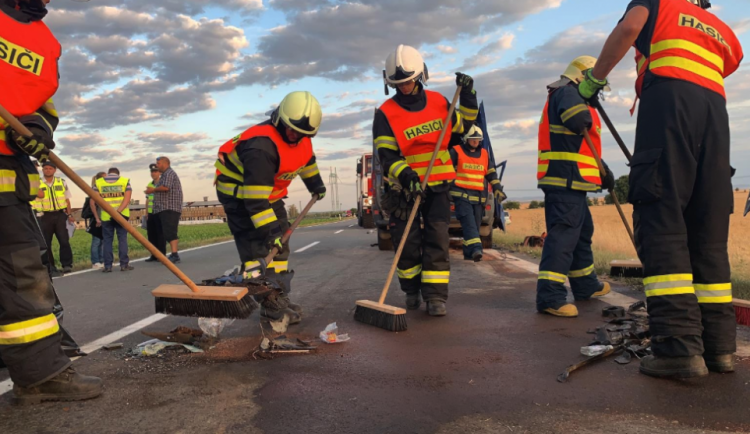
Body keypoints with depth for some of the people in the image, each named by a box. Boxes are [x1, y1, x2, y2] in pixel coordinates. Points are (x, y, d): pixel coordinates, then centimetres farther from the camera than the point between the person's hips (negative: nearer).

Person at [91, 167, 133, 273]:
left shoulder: (98, 182, 7)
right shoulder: (125, 181, 6)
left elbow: (92, 202, 1)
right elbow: (127, 199, -10)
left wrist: (97, 218, 7)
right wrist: (118, 212, -16)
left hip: (105, 217, 1)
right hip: (121, 216, 0)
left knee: (107, 241, 7)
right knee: (122, 239, 6)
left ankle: (108, 266, 8)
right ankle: (124, 264, 6)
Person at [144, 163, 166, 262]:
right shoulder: (149, 184, 17)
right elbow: (147, 200, 19)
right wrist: (146, 213, 16)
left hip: (160, 212, -6)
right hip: (151, 213, 6)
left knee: (160, 234, -3)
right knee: (151, 234, 7)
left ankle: (162, 255, 3)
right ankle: (154, 255, 14)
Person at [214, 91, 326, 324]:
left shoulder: (300, 136, -8)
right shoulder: (261, 146, -35)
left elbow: (306, 158, 16)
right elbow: (255, 198, -37)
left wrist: (316, 184, 26)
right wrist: (267, 229, -37)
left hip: (269, 191, 9)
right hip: (238, 191, -8)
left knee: (280, 242, 8)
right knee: (256, 245, -16)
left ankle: (279, 296, 16)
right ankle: (267, 303, -13)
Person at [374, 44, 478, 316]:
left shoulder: (438, 102, 3)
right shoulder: (386, 114, -8)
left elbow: (464, 124, 16)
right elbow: (386, 155, -15)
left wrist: (468, 96, 2)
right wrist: (406, 175, -32)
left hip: (438, 184, 2)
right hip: (405, 187, -1)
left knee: (437, 239, -5)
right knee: (407, 242, 2)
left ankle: (435, 295, -2)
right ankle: (412, 290, 22)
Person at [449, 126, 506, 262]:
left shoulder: (484, 154, 15)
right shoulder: (456, 152, 1)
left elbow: (491, 174, 20)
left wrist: (498, 190, 13)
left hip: (478, 197, 5)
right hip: (461, 195, -5)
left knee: (475, 224, 6)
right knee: (469, 223, -18)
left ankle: (468, 252, 14)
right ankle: (475, 249, -30)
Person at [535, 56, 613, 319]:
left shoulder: (571, 95, 29)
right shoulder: (568, 92, -5)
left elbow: (583, 145, 32)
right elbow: (578, 120, -28)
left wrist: (603, 170, 30)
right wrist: (588, 117, -5)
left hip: (570, 180, 11)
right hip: (565, 178, -11)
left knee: (582, 230, 20)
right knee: (563, 233, -16)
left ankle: (585, 285, 32)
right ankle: (550, 296, -20)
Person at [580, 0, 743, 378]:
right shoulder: (723, 31, 34)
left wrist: (594, 78, 6)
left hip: (669, 101, -5)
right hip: (715, 111, 6)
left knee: (661, 225, -13)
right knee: (709, 236, 6)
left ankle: (679, 346, -21)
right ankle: (719, 345, 2)